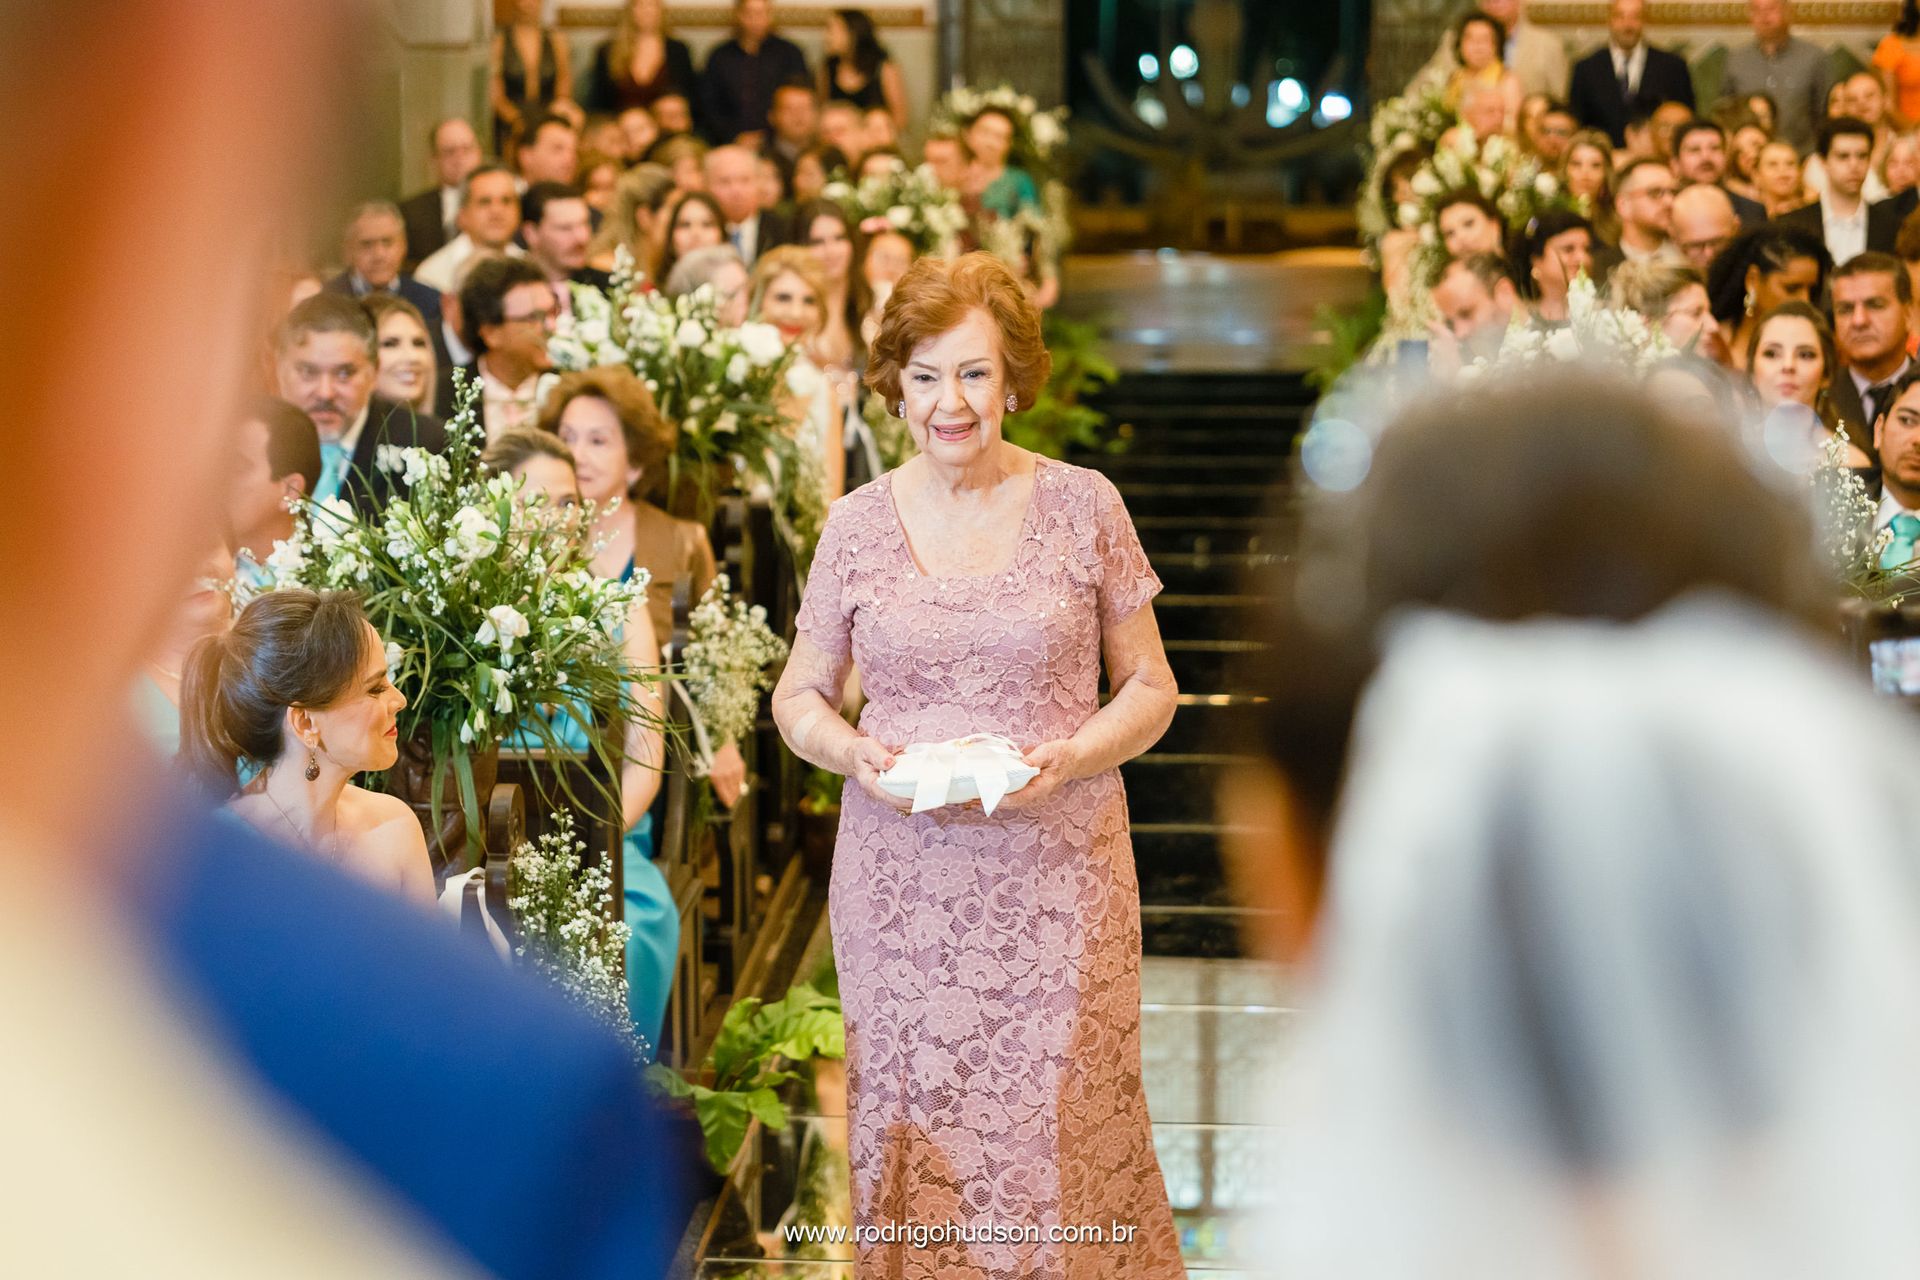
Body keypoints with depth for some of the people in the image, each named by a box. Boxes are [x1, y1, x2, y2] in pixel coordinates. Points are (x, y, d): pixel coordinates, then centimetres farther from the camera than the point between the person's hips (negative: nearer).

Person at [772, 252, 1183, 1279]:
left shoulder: (1083, 506, 1)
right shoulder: (857, 525, 4)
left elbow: (1150, 688, 6)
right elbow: (798, 699, 12)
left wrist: (1070, 757, -12)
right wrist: (854, 752, -9)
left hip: (1057, 873, -1)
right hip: (903, 876, 1)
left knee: (1064, 1118, -2)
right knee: (914, 1121, 3)